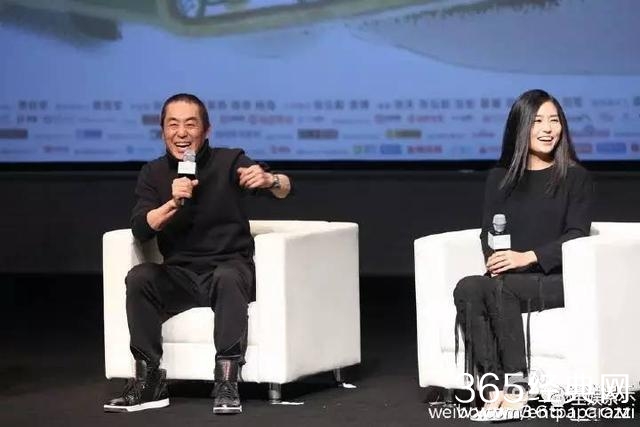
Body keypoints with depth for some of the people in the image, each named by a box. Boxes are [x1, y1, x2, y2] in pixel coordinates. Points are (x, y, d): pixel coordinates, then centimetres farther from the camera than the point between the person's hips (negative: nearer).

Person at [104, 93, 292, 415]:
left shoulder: (228, 162, -2)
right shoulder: (153, 174, 6)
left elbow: (284, 188, -11)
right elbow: (141, 230, -6)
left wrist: (268, 179, -36)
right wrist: (173, 203, -24)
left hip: (230, 269, -3)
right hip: (179, 276, 3)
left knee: (227, 277, -36)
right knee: (139, 277, -26)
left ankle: (226, 382, -37)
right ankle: (148, 379, -22)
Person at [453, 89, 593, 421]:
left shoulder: (575, 178, 7)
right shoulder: (500, 178, 18)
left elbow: (576, 235, -5)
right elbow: (489, 232, 11)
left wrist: (528, 257, -20)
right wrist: (496, 259, -14)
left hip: (556, 279, -3)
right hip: (508, 278, 4)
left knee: (500, 289, -34)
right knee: (466, 289, -30)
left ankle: (516, 388, -32)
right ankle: (492, 390, -39)